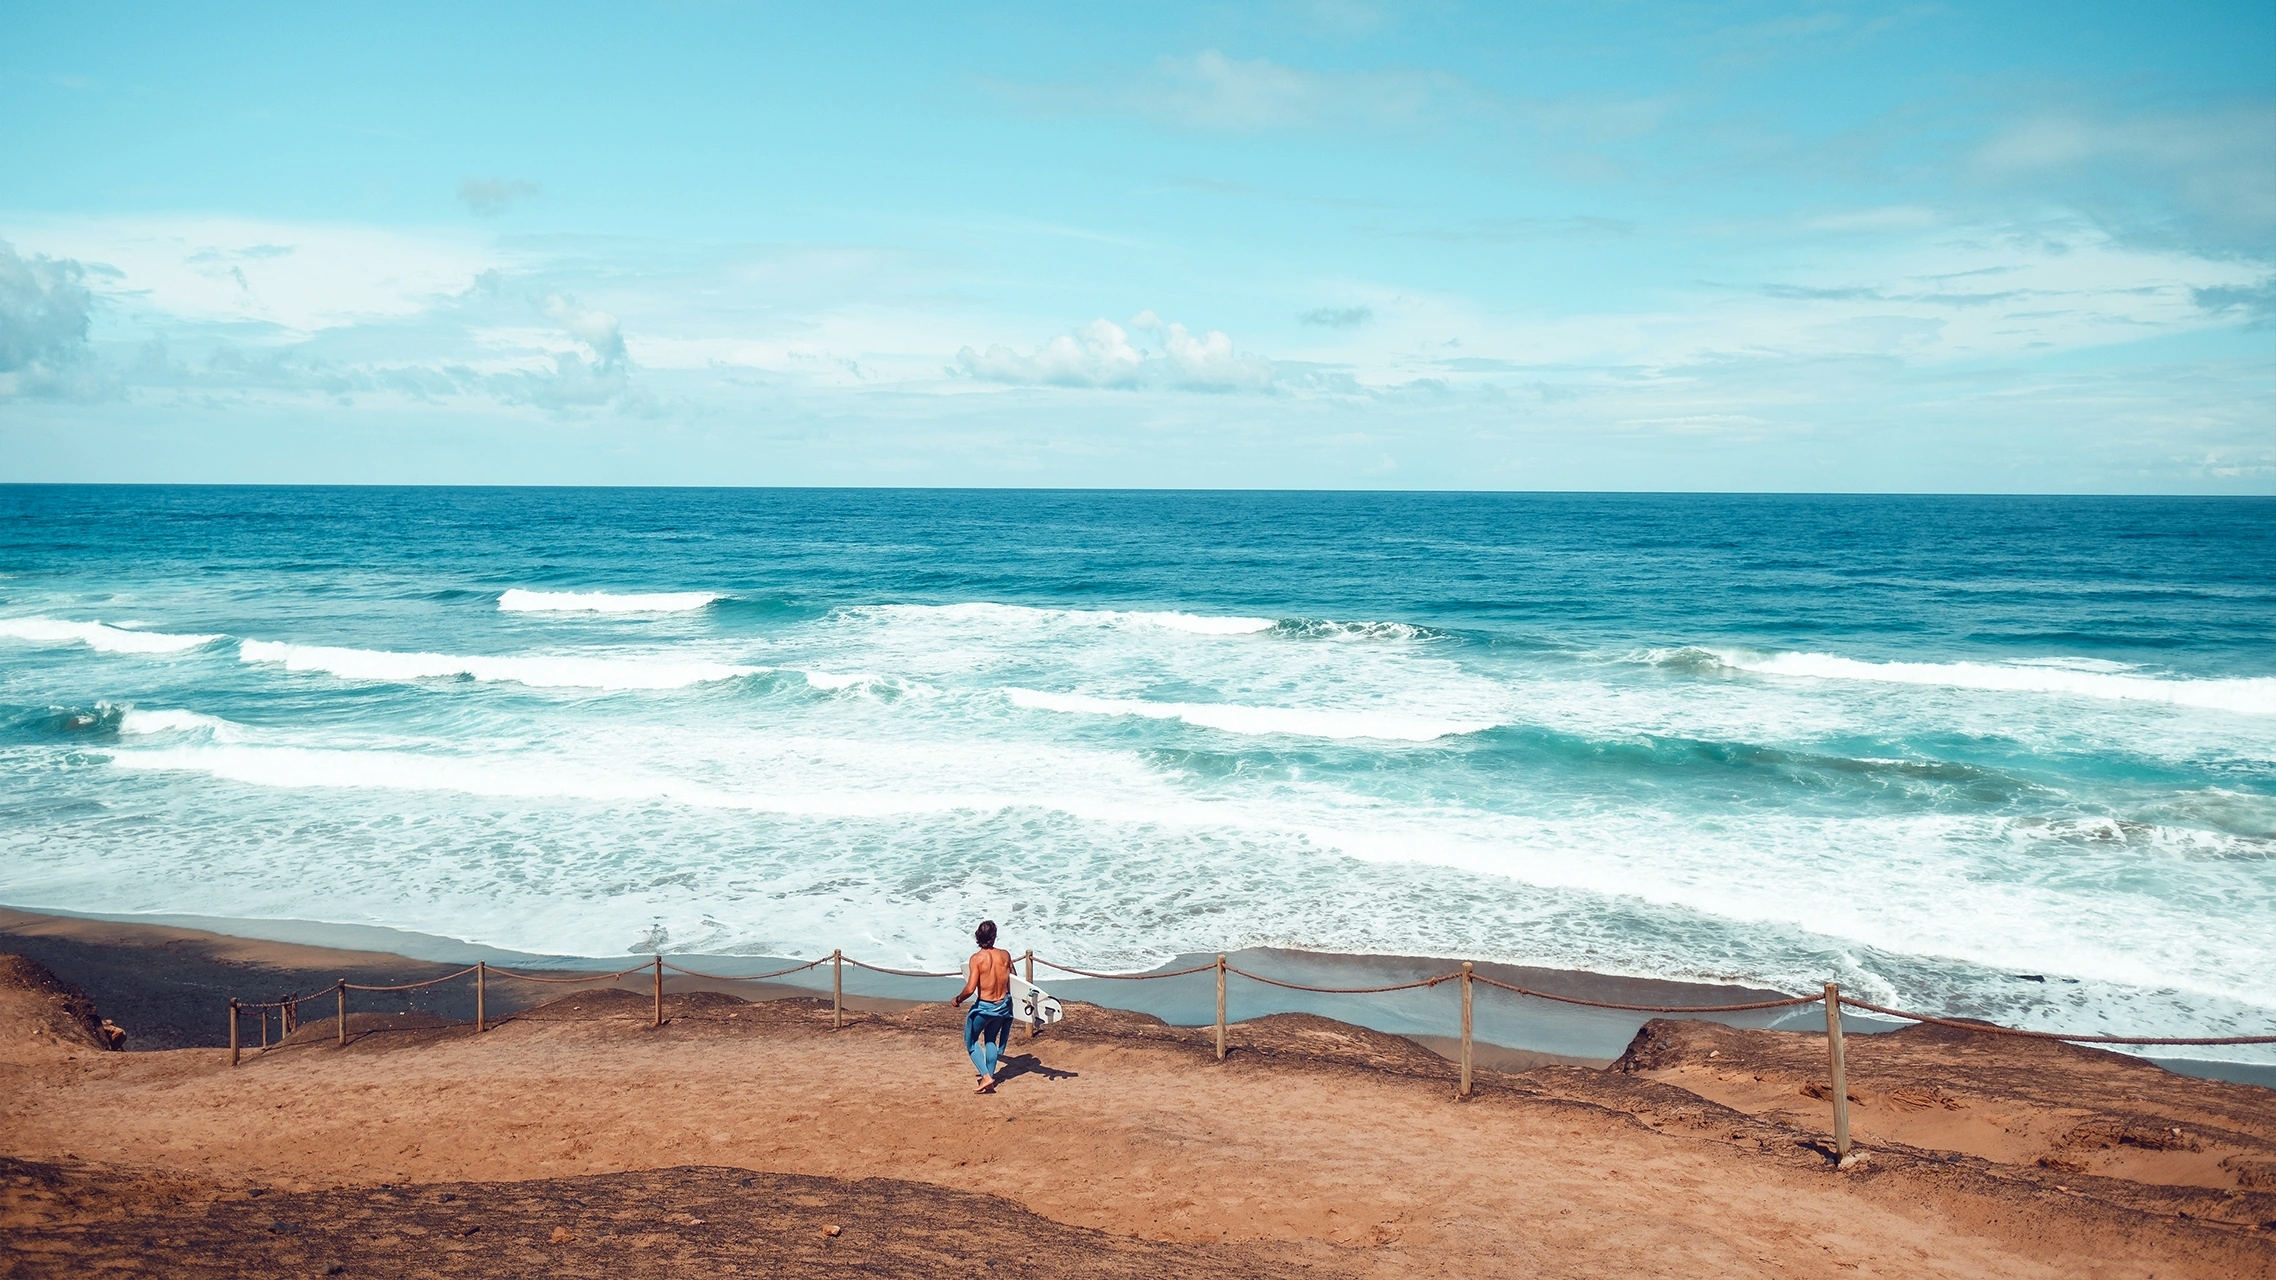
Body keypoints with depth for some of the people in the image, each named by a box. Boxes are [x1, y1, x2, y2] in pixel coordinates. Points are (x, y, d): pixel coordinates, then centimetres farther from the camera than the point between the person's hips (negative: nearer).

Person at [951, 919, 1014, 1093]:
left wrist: (957, 1000, -4)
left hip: (984, 1007, -5)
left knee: (971, 1041, 17)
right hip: (1003, 1005, 5)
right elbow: (1013, 980, 5)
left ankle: (986, 1076, 1)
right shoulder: (1005, 955, -6)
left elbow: (970, 988, -22)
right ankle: (990, 1081, 25)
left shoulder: (977, 958, -19)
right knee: (990, 1040, 25)